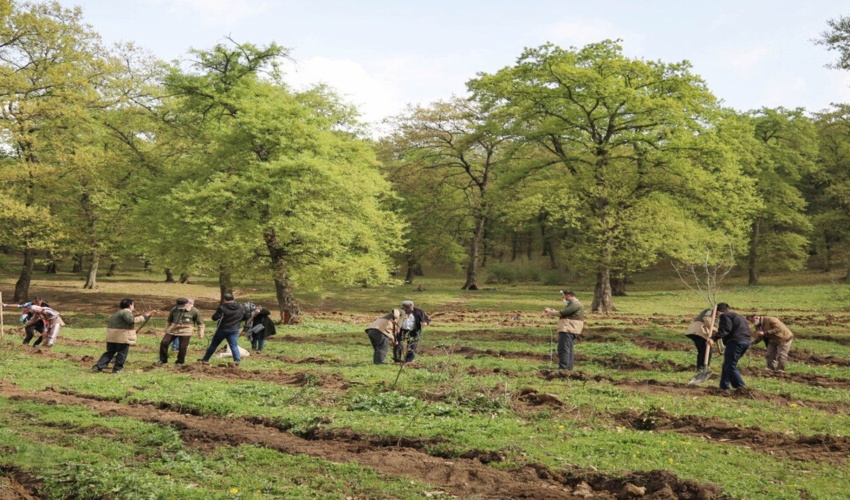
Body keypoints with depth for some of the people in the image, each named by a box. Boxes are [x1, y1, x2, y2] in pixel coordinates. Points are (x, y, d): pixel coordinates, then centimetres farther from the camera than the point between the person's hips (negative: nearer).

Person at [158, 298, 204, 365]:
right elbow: (169, 321, 18)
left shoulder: (194, 311, -7)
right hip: (173, 330, 4)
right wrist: (166, 330, 23)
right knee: (164, 343, -3)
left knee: (182, 347, -6)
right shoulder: (174, 309, 3)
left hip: (185, 332, -4)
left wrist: (200, 333, -2)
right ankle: (163, 359, 15)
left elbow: (200, 323, 2)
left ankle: (180, 362, 17)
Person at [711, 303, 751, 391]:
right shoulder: (737, 316, 27)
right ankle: (724, 387, 15)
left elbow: (725, 330, -18)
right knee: (727, 365, 16)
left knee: (730, 366, -4)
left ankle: (741, 387, -7)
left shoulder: (725, 316, -3)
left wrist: (713, 338, -28)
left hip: (735, 342, -10)